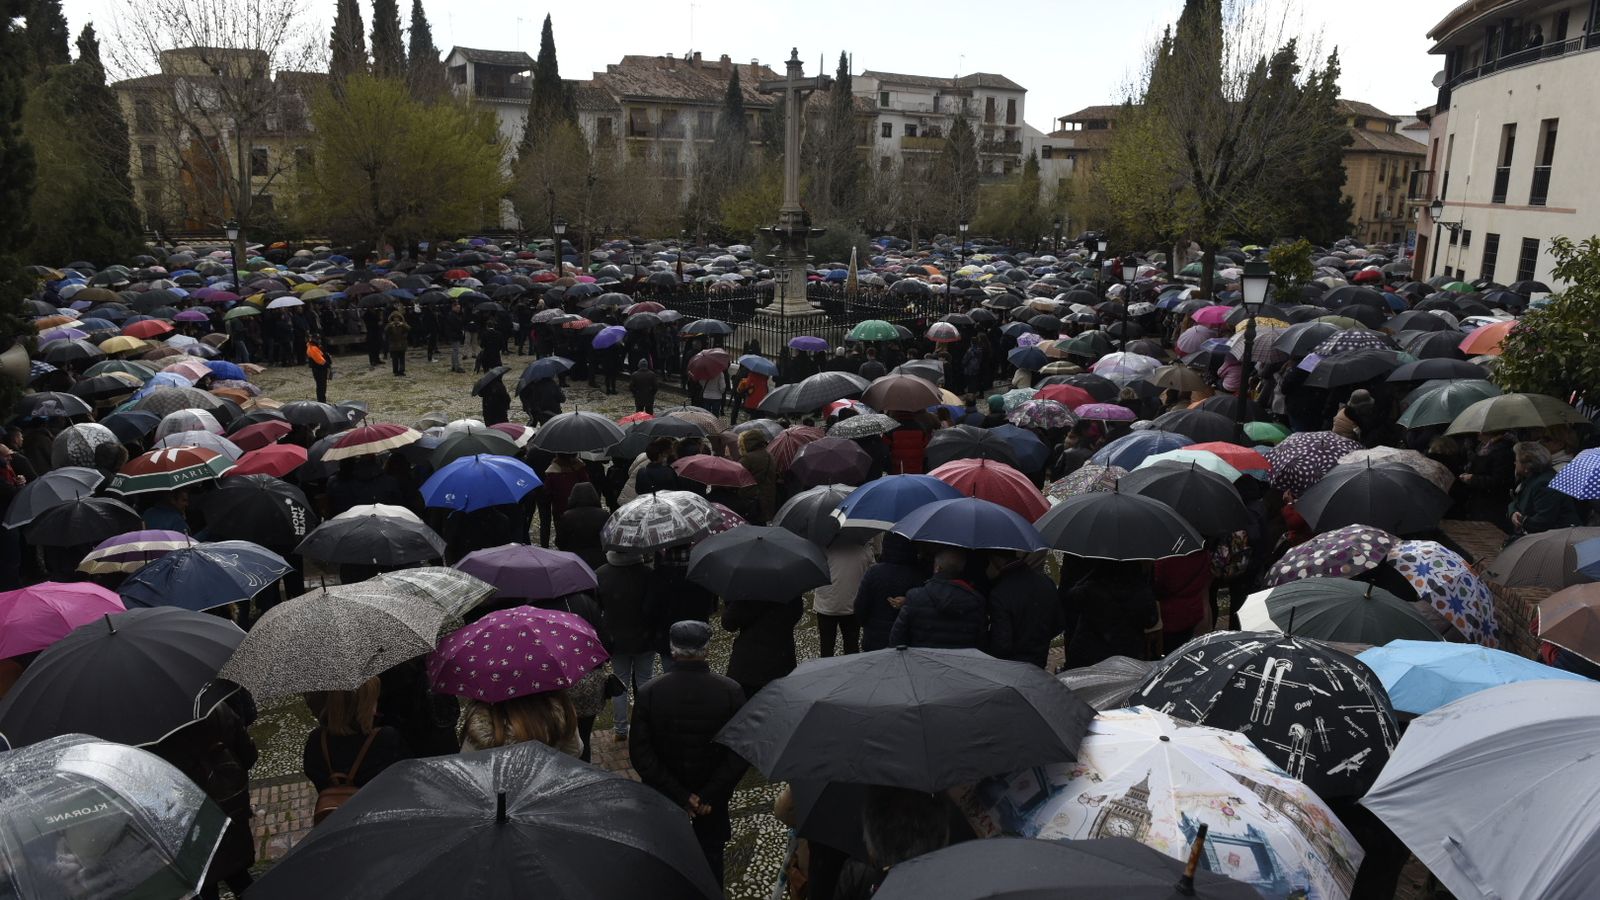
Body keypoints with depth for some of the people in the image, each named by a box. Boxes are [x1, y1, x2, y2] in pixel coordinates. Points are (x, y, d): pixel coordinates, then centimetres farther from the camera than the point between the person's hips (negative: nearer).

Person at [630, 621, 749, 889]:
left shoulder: (649, 692, -20)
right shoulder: (731, 691, -20)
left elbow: (640, 753, -20)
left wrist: (678, 794, -18)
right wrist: (710, 794, -17)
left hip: (664, 795, 1)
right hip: (714, 795, 0)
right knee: (710, 855, 22)